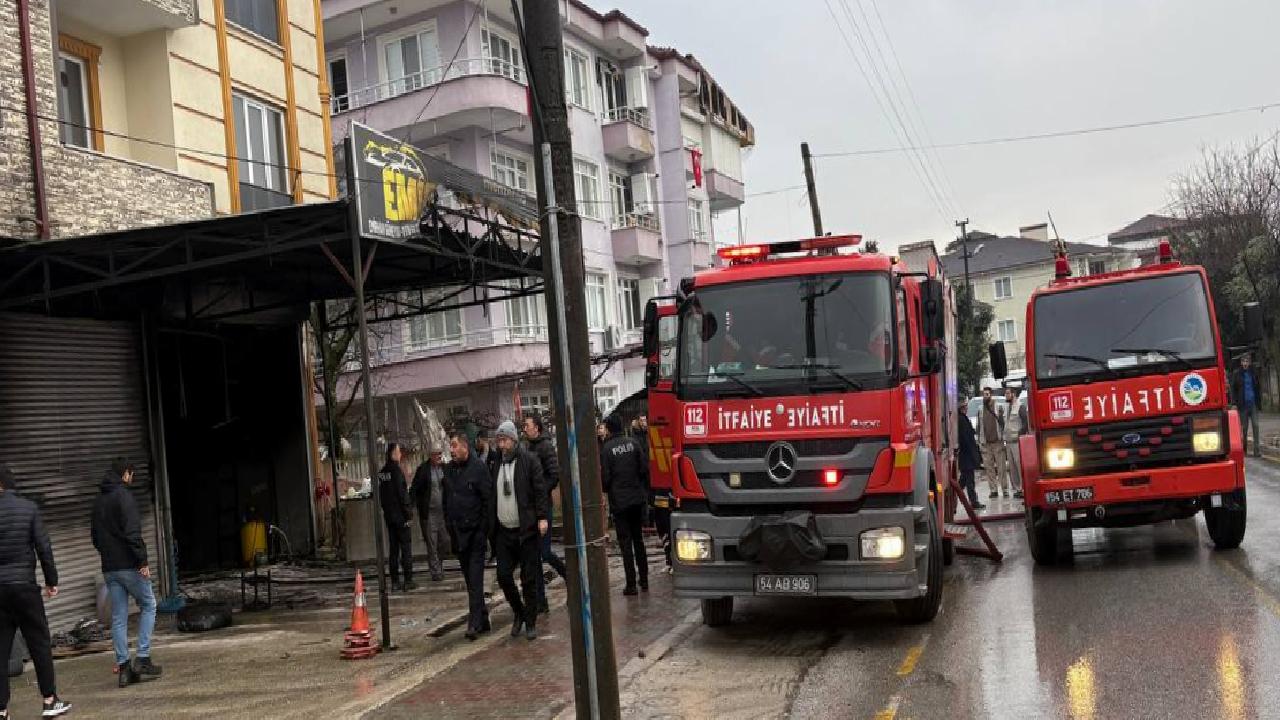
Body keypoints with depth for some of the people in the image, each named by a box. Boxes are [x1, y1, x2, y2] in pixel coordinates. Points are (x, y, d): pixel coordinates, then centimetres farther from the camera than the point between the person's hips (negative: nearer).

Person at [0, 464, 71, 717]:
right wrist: (51, 580, 7)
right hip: (24, 585, -1)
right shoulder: (28, 507, -3)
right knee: (39, 644, 9)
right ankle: (50, 701, 14)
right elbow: (43, 547, -3)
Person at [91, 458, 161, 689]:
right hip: (129, 566, -7)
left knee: (118, 617, 8)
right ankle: (142, 658, 0)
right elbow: (132, 532, -20)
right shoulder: (124, 495, -11)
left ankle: (123, 666, 6)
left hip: (109, 569, 7)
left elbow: (95, 535, 21)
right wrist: (143, 561, -18)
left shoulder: (98, 501, 15)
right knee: (148, 606, 7)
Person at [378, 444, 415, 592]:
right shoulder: (396, 471, -15)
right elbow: (402, 494, -17)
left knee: (393, 548, 10)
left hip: (388, 515, 7)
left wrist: (386, 510, 18)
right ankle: (408, 581, 0)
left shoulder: (382, 472, 9)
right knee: (406, 547, -1)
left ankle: (395, 582, 11)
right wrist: (408, 513, -12)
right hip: (400, 516, -7)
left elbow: (380, 495, 14)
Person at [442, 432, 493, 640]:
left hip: (475, 531, -7)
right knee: (469, 578, 11)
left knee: (475, 578, -10)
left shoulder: (478, 467, -9)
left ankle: (475, 621, -11)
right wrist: (449, 525, 11)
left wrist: (483, 528, -13)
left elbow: (488, 498, -10)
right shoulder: (449, 469, 9)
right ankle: (482, 619, 20)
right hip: (458, 532, 7)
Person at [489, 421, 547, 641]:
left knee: (529, 578, 2)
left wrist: (542, 517, -16)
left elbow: (540, 490, -8)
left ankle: (531, 622, 12)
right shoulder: (496, 464, 9)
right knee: (503, 575, 2)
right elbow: (492, 496, 14)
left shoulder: (529, 460, -5)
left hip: (526, 529, -4)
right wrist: (492, 524, 9)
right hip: (503, 530, 4)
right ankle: (519, 613, 24)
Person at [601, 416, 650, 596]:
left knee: (625, 543, 1)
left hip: (619, 502, -4)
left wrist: (606, 490, 11)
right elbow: (644, 469, -1)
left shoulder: (606, 449, -13)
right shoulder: (633, 443, -2)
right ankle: (644, 580, 20)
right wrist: (645, 492, 11)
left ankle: (631, 584, -1)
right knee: (638, 540, 16)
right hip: (637, 498, 4)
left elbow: (605, 478, -11)